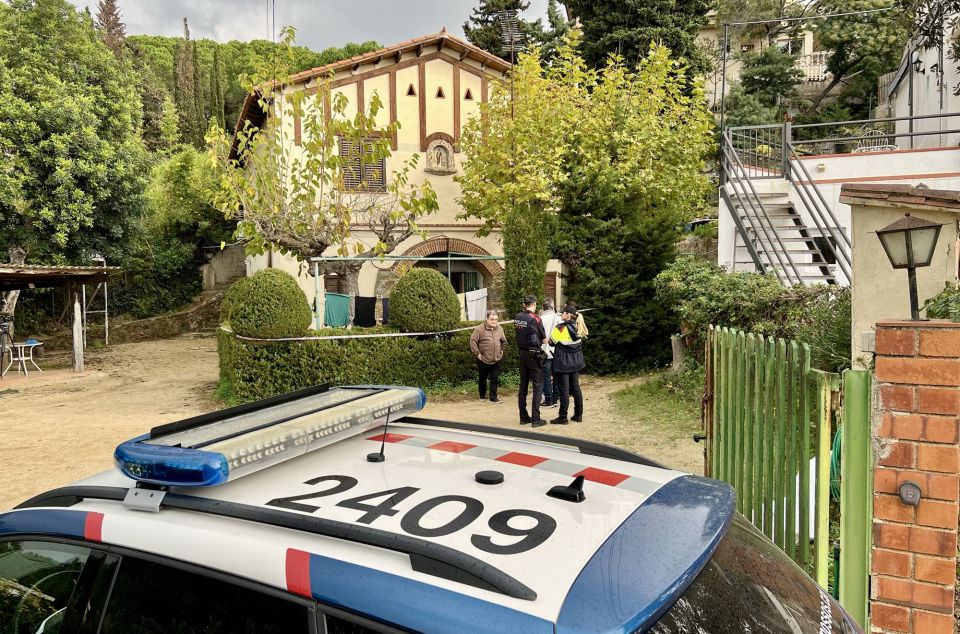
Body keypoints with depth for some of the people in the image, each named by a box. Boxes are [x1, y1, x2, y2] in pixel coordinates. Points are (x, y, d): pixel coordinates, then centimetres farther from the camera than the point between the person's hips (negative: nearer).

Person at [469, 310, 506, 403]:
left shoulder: (499, 329, 6)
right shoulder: (479, 329, -10)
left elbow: (504, 341, 22)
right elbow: (473, 341, -9)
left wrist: (502, 350, 13)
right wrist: (477, 353, -11)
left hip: (496, 360, 3)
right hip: (483, 360, -3)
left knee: (495, 379, 2)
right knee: (482, 378, 11)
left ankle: (493, 398, 10)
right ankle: (482, 396, 29)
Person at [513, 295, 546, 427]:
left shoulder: (517, 318, 4)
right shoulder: (535, 319, -13)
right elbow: (544, 339, -5)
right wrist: (546, 339, 17)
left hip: (522, 353, 6)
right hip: (534, 354, -6)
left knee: (523, 385, 11)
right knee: (538, 386, 0)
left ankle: (523, 417, 16)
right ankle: (535, 418, -2)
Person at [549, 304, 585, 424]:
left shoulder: (561, 328, -16)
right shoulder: (576, 328, 4)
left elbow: (551, 341, -8)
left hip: (563, 364, -7)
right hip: (575, 363, 7)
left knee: (564, 390, -2)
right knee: (575, 388, 13)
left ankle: (563, 417, 2)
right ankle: (578, 415, 19)